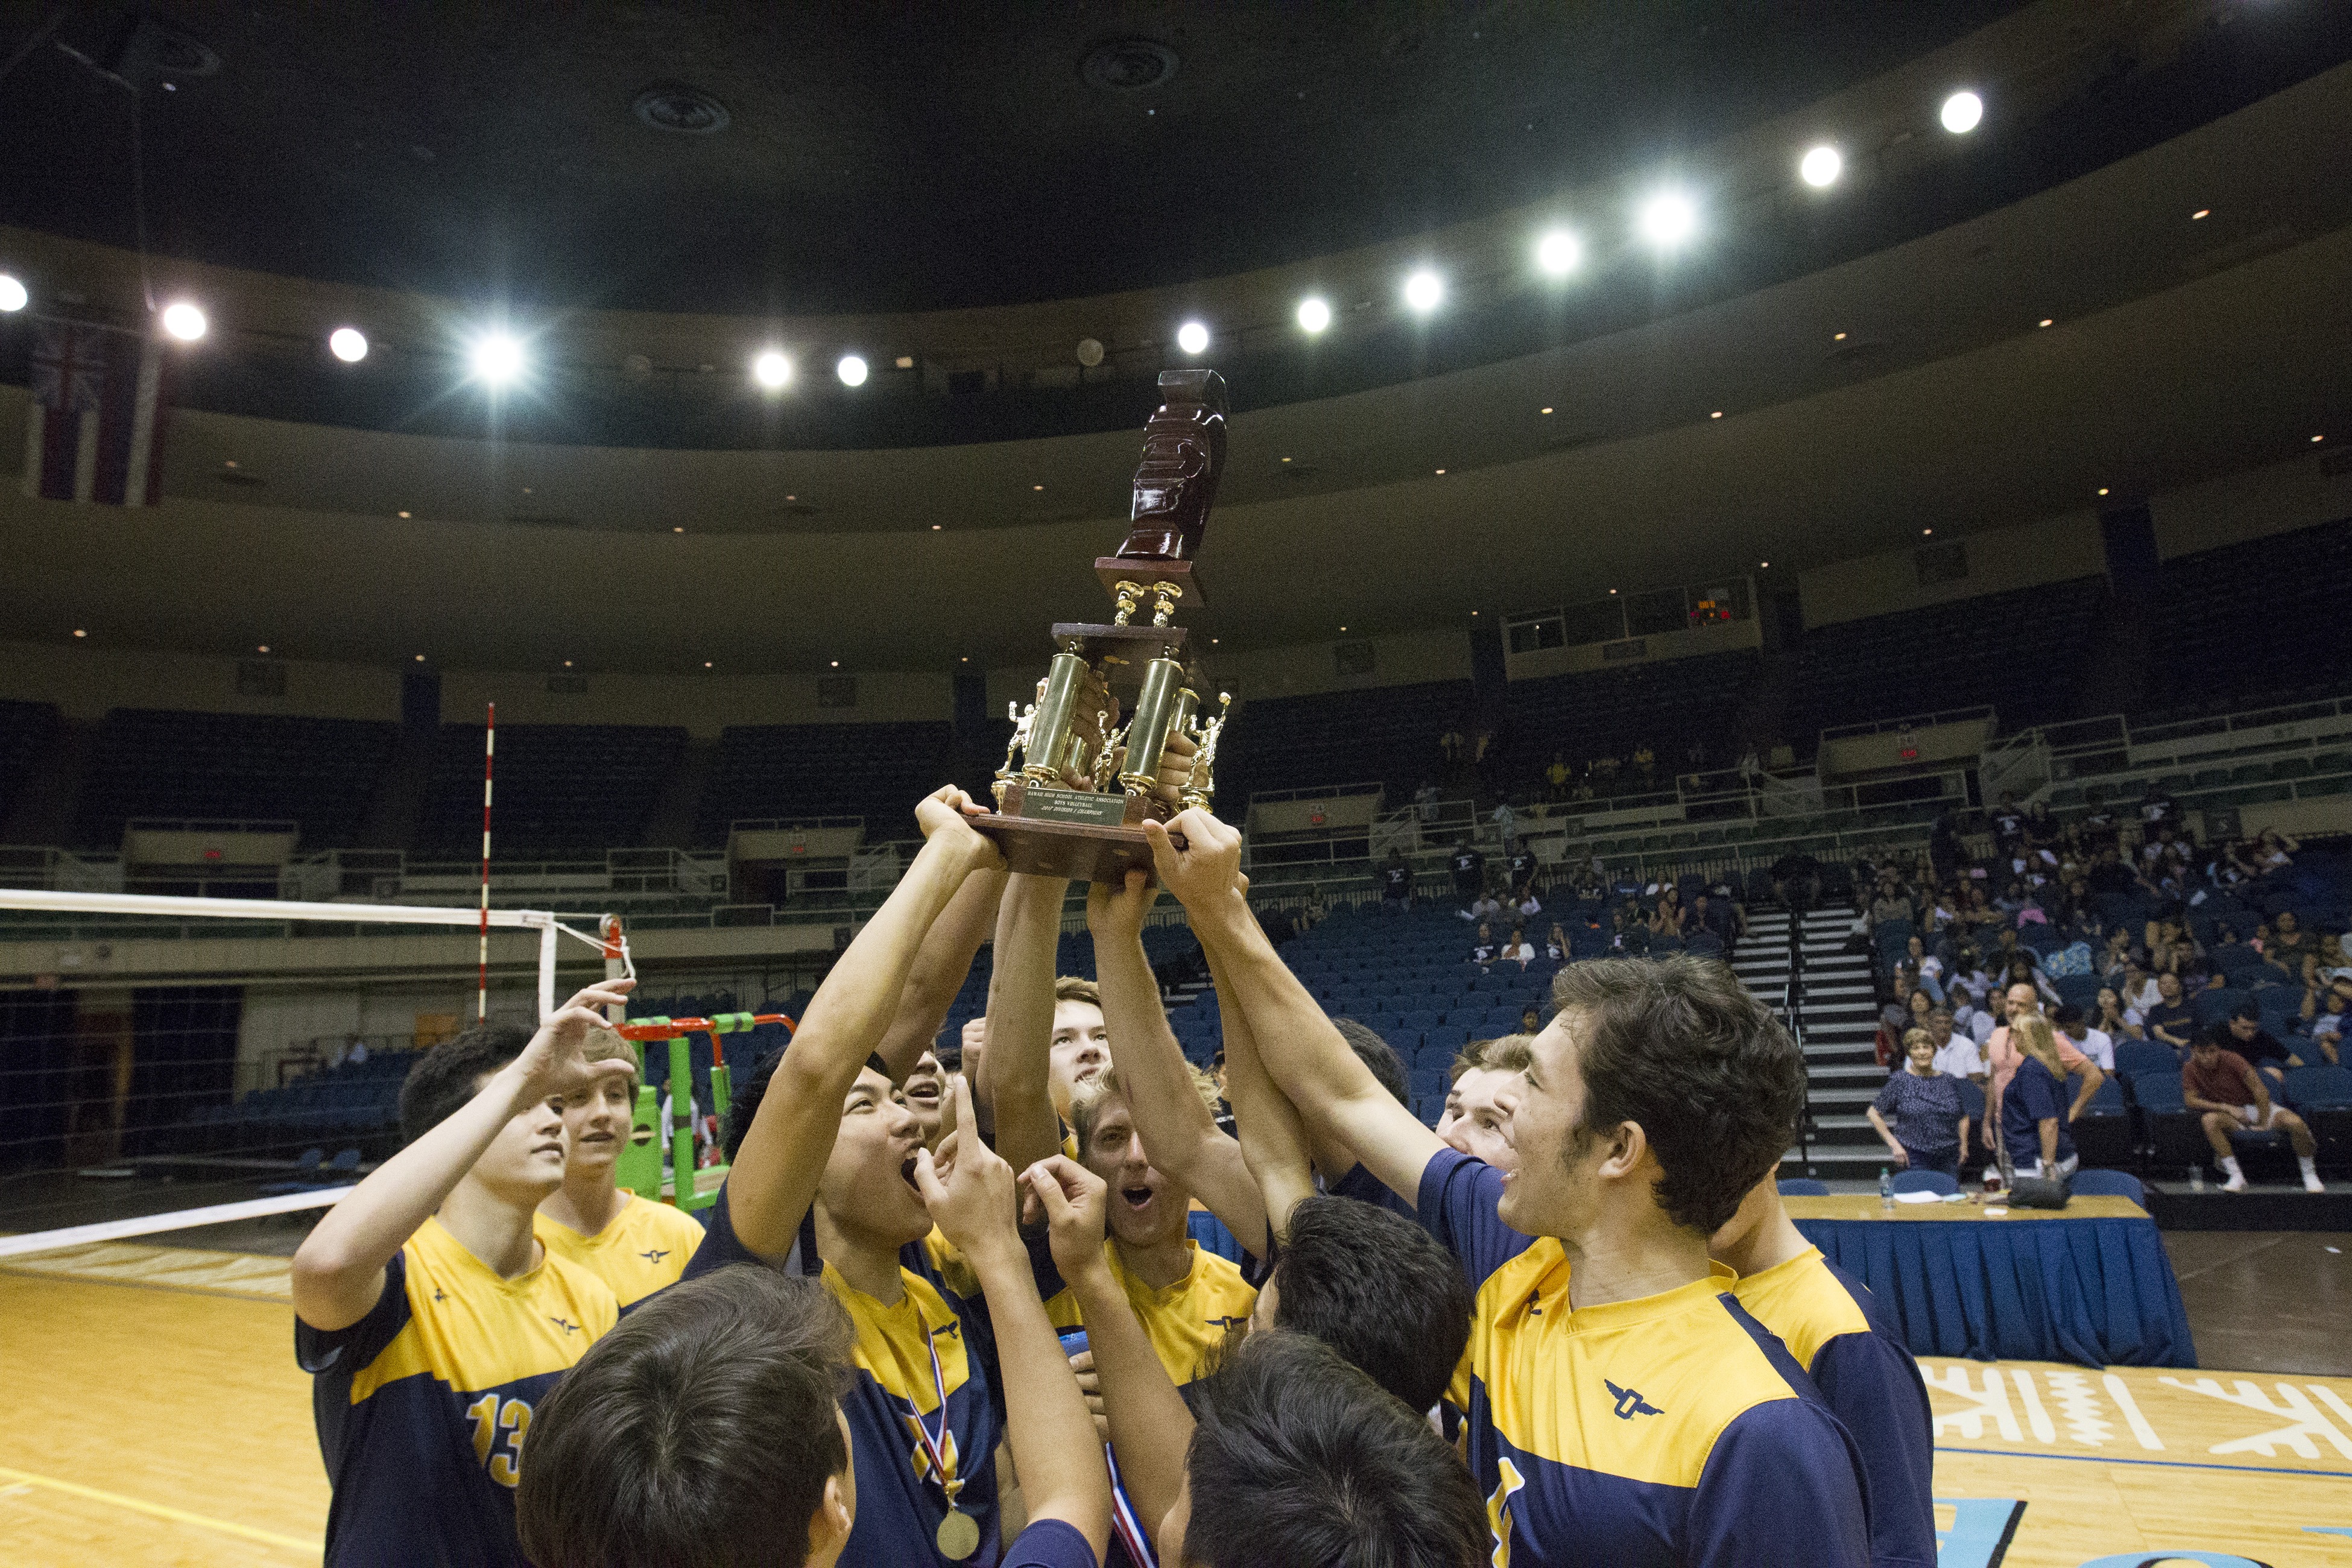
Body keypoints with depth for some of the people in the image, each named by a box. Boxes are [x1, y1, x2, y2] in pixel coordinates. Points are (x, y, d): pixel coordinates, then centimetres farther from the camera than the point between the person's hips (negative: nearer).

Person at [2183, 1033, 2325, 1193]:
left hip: (2256, 1107, -1)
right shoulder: (2190, 1069, -10)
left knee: (2295, 1123, -29)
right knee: (2209, 1120, -34)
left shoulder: (2231, 1059, -18)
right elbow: (2190, 1100, -13)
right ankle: (2236, 1177, -29)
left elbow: (2259, 1089, -17)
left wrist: (2263, 1123, -16)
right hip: (2228, 1115, 1)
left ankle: (2310, 1176, -5)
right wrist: (2226, 1108, -22)